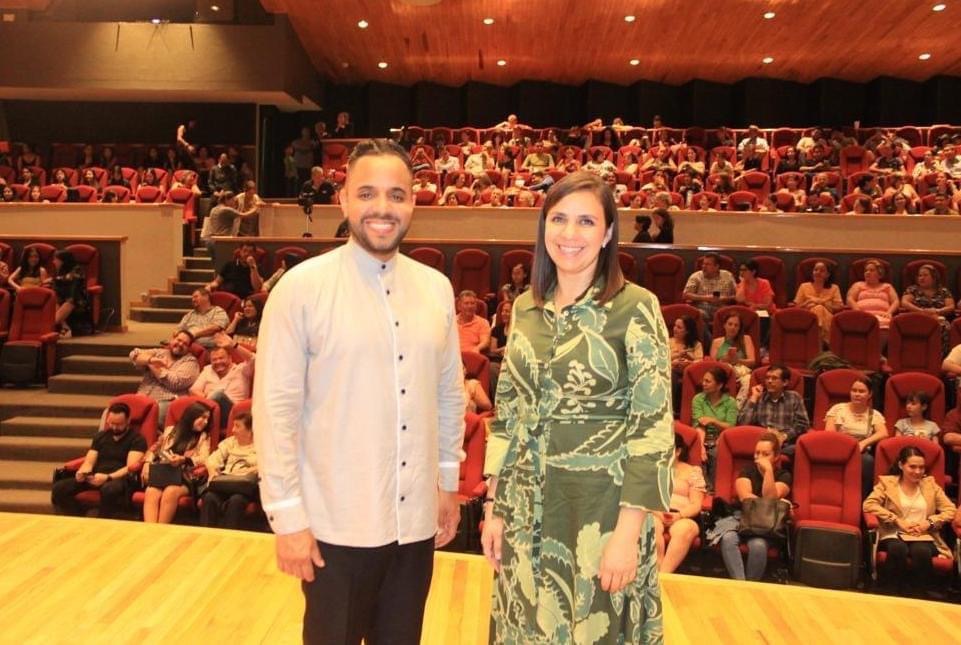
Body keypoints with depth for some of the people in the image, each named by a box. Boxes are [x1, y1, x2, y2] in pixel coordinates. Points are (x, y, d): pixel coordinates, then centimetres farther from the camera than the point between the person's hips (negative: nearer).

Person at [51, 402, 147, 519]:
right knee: (59, 488, -18)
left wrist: (108, 477, -26)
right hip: (96, 478, 6)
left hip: (119, 479, -6)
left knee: (109, 490, -41)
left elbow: (131, 467, -9)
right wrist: (82, 473, -10)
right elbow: (89, 462, 15)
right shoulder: (100, 436, 21)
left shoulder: (137, 439, 3)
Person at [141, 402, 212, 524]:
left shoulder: (203, 437, 15)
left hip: (184, 478, -2)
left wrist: (183, 459, -19)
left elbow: (203, 459, -1)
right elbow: (154, 449, 24)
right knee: (151, 492, -31)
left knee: (170, 492, -36)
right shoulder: (171, 430, 21)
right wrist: (147, 463, 3)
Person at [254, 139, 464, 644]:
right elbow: (275, 408, -11)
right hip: (336, 524, -4)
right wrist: (287, 515, -11)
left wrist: (448, 481, 11)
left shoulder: (436, 288, 3)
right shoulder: (301, 287, -11)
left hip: (416, 520, 4)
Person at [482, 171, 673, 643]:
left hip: (602, 507, -4)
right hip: (528, 509, 5)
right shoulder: (525, 308, 4)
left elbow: (653, 424, -12)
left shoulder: (636, 308, -10)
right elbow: (506, 414, 8)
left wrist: (628, 530, -16)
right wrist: (494, 506, 7)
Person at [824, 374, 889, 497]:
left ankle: (862, 500, -23)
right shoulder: (838, 409, 11)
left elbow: (883, 433, -4)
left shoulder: (875, 415, 15)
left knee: (867, 460, -37)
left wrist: (863, 443, -20)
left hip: (862, 454, 1)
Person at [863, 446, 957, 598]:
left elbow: (950, 510, 11)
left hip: (924, 536, 2)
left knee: (922, 552, -35)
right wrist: (898, 521, -12)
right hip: (893, 534, -2)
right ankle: (893, 595, -20)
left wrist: (930, 522, -6)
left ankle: (917, 597, -17)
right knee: (898, 549, -37)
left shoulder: (930, 484, 17)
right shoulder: (887, 482, 7)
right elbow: (868, 504, -6)